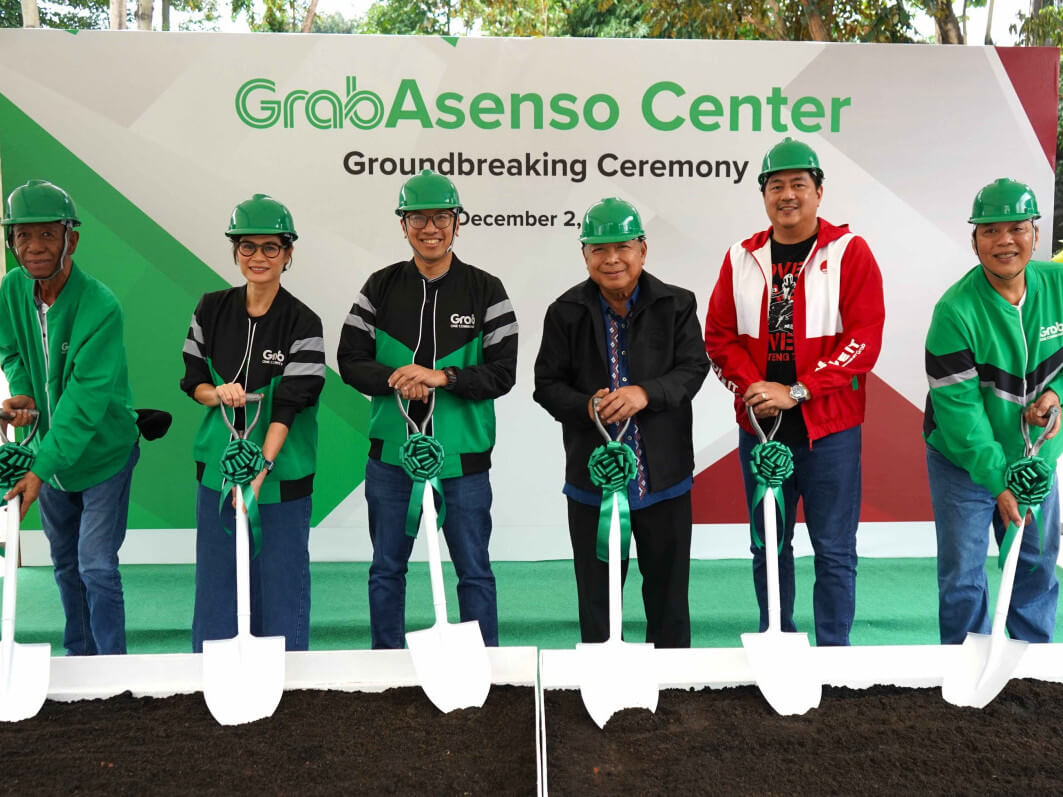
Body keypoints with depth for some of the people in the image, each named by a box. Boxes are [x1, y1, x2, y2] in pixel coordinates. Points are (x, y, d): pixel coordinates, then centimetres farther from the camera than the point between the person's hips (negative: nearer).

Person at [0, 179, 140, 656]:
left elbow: (86, 399, -30)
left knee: (97, 567, -4)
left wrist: (42, 469, -33)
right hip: (49, 453, 6)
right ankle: (79, 654, 37)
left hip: (102, 452, -6)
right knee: (65, 562, 19)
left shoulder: (101, 307, -27)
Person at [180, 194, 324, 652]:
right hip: (217, 465, 4)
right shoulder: (211, 310, 3)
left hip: (281, 473, -3)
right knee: (216, 579, 12)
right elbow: (191, 376, 9)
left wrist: (262, 466, -26)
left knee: (281, 578, 5)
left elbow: (291, 404, -16)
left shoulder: (302, 324, -10)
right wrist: (217, 393, -14)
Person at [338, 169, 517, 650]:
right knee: (386, 568, 15)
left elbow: (503, 373, -6)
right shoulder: (381, 286, 4)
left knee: (474, 570, 9)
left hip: (462, 456, -2)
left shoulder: (485, 290, -1)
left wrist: (442, 377, -20)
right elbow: (350, 361, 2)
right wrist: (395, 380, -17)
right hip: (391, 452, 2)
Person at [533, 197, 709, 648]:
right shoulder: (566, 312, -1)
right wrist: (586, 407, -21)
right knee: (596, 593, 12)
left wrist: (646, 392, -24)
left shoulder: (676, 305, -1)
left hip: (664, 474, 0)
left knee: (668, 588, 15)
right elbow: (547, 384, -2)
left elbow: (693, 369, -6)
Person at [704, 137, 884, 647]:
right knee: (767, 545, 13)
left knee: (833, 549, 4)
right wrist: (753, 385, -11)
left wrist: (797, 391, -16)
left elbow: (864, 337, -9)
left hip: (829, 428, -3)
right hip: (758, 427, 4)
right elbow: (719, 334, 6)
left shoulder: (849, 252, -2)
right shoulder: (741, 258, 8)